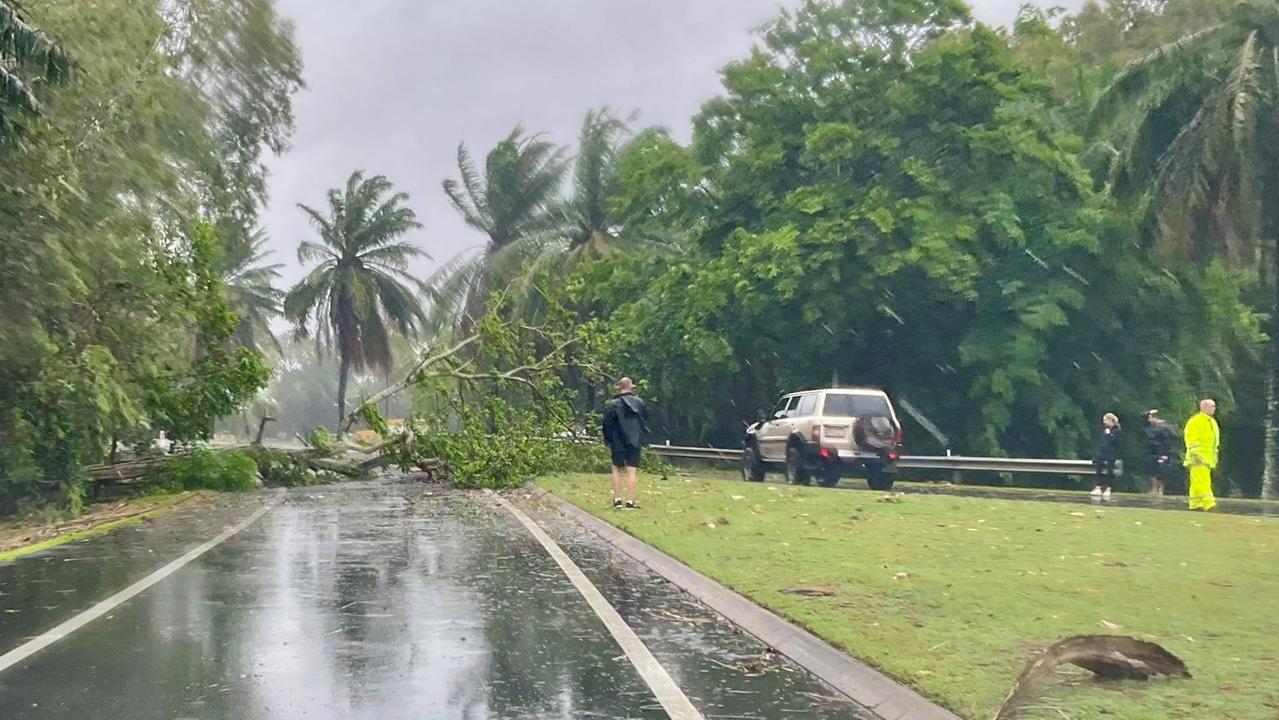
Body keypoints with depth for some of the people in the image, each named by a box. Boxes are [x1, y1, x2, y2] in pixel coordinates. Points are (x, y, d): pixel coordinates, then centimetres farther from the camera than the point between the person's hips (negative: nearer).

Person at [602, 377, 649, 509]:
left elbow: (608, 426, -2)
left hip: (617, 443, -1)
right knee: (632, 471, -1)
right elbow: (646, 423, 13)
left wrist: (608, 443, 8)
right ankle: (630, 501, -5)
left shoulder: (613, 405, -6)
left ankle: (617, 499, 8)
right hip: (634, 443, 1)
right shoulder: (640, 403, 4)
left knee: (617, 469, 11)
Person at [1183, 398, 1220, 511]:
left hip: (1208, 457, 9)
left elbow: (1215, 440, 28)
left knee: (1197, 481, 9)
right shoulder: (1195, 421, -10)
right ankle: (1208, 502, -20)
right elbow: (1191, 439, -15)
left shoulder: (1212, 422, 19)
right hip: (1199, 457, -9)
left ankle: (1195, 503, 11)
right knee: (1201, 480, -13)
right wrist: (1195, 453, -21)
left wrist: (1215, 454, 24)